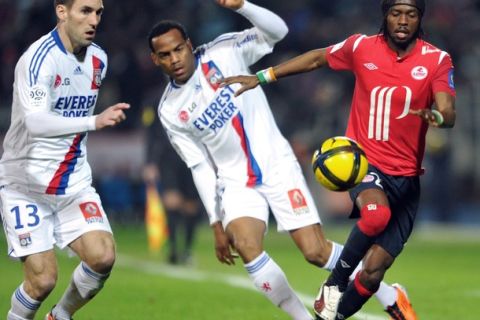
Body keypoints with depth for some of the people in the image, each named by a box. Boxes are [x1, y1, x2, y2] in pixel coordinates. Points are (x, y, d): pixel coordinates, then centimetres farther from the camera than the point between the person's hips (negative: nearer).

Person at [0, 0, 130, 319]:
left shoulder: (98, 60, 4)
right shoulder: (39, 57, -20)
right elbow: (35, 122, -35)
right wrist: (95, 122, -44)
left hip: (74, 182, 6)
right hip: (26, 184, -6)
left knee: (103, 256, -13)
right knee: (43, 278, -12)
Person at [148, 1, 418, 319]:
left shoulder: (222, 52, -7)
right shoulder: (170, 112, 0)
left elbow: (277, 30, -14)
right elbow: (201, 168, 4)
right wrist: (216, 223, 3)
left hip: (276, 165, -2)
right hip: (236, 182, 2)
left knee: (316, 251, -8)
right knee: (247, 247, -25)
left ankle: (388, 294, 14)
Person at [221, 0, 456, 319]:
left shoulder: (437, 61, -5)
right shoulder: (361, 47, -2)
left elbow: (448, 113, -15)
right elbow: (316, 59, 15)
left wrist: (437, 116, -40)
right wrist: (261, 77, 16)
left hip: (406, 176, 1)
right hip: (364, 161, -1)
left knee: (373, 271, -6)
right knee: (377, 212, -37)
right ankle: (335, 282, -13)